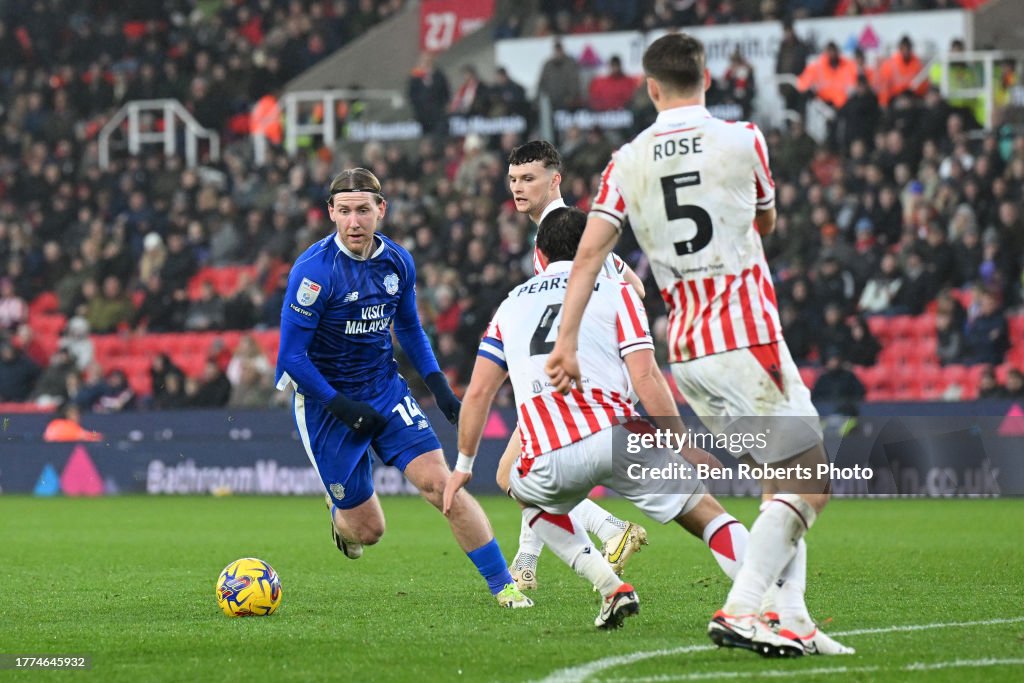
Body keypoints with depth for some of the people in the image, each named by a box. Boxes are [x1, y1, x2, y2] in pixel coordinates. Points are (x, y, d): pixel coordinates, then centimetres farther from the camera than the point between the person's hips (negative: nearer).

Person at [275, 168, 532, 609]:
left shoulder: (398, 263, -2)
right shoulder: (314, 271, -20)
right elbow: (291, 357, -17)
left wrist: (438, 386, 7)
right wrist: (343, 408, -19)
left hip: (385, 390, 4)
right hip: (327, 402, -4)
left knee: (439, 482, -14)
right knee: (369, 530, 1)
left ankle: (503, 585, -8)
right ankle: (339, 514, 39)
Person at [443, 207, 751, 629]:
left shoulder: (512, 304, 24)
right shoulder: (616, 292, 13)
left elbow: (478, 392, 19)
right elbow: (645, 379, 0)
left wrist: (463, 466, 29)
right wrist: (686, 446, 4)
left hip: (549, 460, 2)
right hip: (616, 435, -2)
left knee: (531, 498, 35)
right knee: (704, 511, 8)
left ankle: (611, 587, 17)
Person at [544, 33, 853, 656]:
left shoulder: (627, 162, 4)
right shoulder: (742, 140, -4)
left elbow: (589, 251, -4)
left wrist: (566, 341, -3)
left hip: (687, 352, 6)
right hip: (748, 341, -6)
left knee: (783, 483, 14)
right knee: (809, 487, -4)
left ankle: (788, 617, 5)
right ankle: (742, 611, -17)